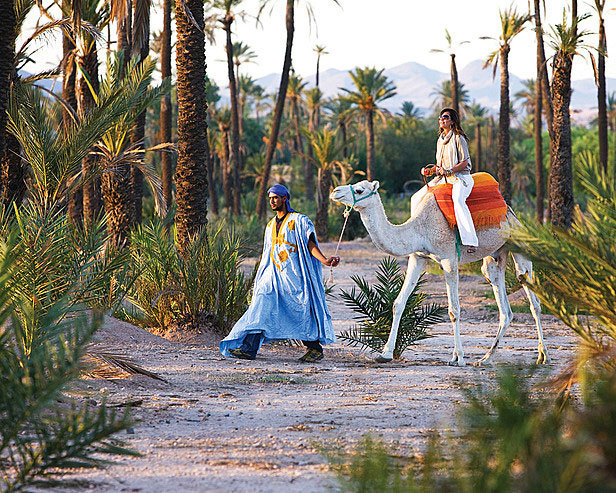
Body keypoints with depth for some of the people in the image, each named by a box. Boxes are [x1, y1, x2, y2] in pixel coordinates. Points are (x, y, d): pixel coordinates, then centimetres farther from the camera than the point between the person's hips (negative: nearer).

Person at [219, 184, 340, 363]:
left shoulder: (299, 221, 0)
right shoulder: (271, 226, 19)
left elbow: (310, 244, -9)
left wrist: (324, 260, -25)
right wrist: (261, 277, 24)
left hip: (294, 273, -5)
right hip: (273, 273, 5)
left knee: (302, 310, -5)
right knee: (262, 304, -9)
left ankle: (315, 349, 7)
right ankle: (249, 348, -15)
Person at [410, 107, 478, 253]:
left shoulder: (458, 138, -6)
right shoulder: (440, 141, 17)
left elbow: (464, 162, -10)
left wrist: (449, 171, -21)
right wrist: (429, 170, 5)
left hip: (460, 177, -8)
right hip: (443, 178, 8)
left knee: (458, 199, -39)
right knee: (417, 198, 1)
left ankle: (471, 241, -43)